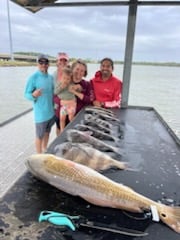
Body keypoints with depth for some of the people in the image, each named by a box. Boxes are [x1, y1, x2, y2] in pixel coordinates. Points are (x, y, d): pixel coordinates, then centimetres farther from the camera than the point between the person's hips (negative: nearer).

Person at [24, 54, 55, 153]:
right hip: (40, 113, -6)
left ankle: (45, 150, 42)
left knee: (47, 132, 22)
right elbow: (26, 94, -14)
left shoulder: (51, 77, 3)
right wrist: (34, 95, -35)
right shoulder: (33, 78, -15)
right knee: (39, 136, 8)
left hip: (51, 111, 6)